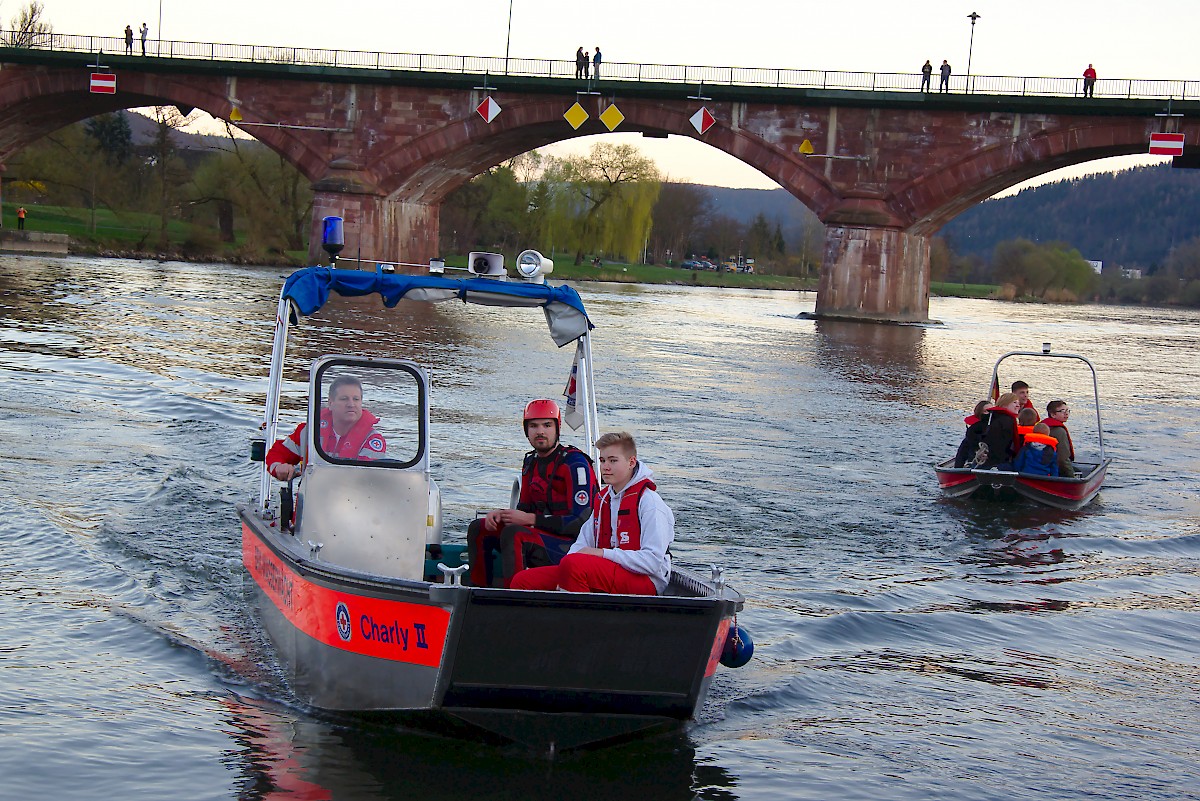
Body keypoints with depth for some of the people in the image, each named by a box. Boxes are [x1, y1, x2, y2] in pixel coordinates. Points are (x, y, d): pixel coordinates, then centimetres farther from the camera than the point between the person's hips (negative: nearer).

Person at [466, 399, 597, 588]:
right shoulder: (531, 463, 12)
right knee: (478, 529, 6)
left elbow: (581, 520, -19)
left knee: (513, 534, -32)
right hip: (542, 534, 9)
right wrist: (501, 514, -4)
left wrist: (530, 519, -19)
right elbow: (524, 509, 19)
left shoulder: (575, 463, -14)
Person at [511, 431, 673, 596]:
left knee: (573, 563, -36)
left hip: (644, 581, -8)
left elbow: (653, 561, -16)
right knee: (522, 581, -6)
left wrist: (602, 553, -16)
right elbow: (582, 544, 14)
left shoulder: (649, 501, -6)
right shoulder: (602, 499, 18)